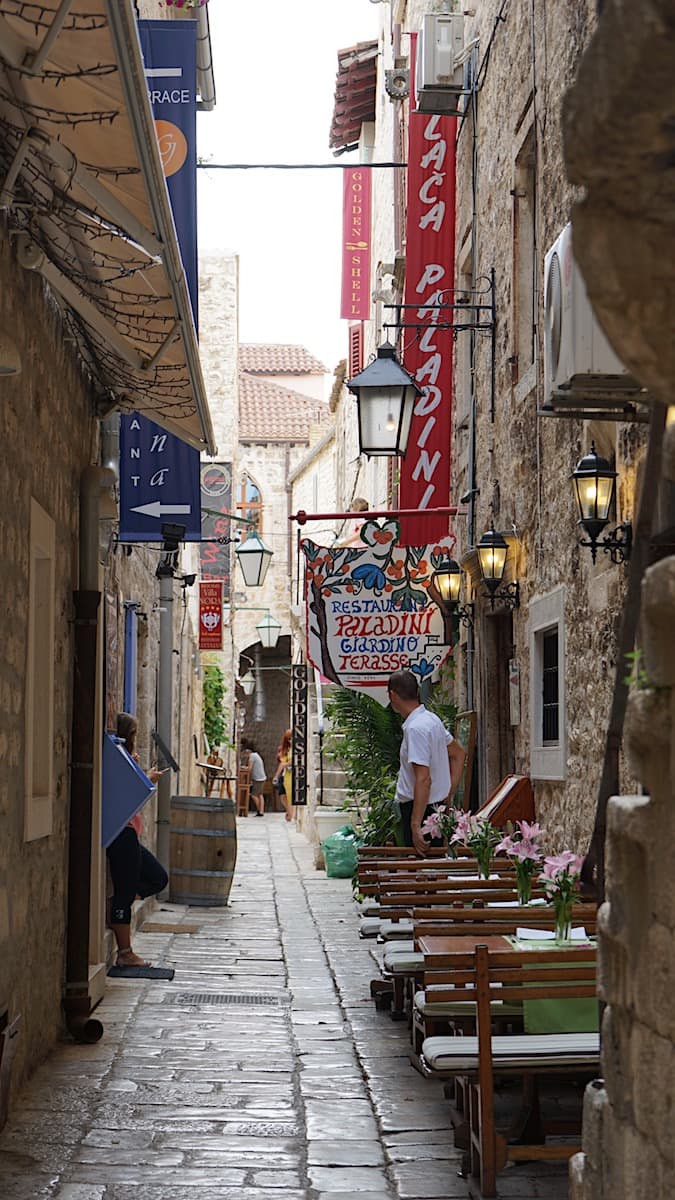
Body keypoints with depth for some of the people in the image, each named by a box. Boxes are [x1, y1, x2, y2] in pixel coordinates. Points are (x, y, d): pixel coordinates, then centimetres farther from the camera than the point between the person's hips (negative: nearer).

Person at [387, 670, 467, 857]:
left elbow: (424, 780, -26)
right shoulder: (431, 719, 11)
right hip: (437, 806, 10)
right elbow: (459, 753, 23)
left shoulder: (415, 728, -20)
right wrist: (448, 795, 19)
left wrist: (415, 826, -28)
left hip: (419, 808, -10)